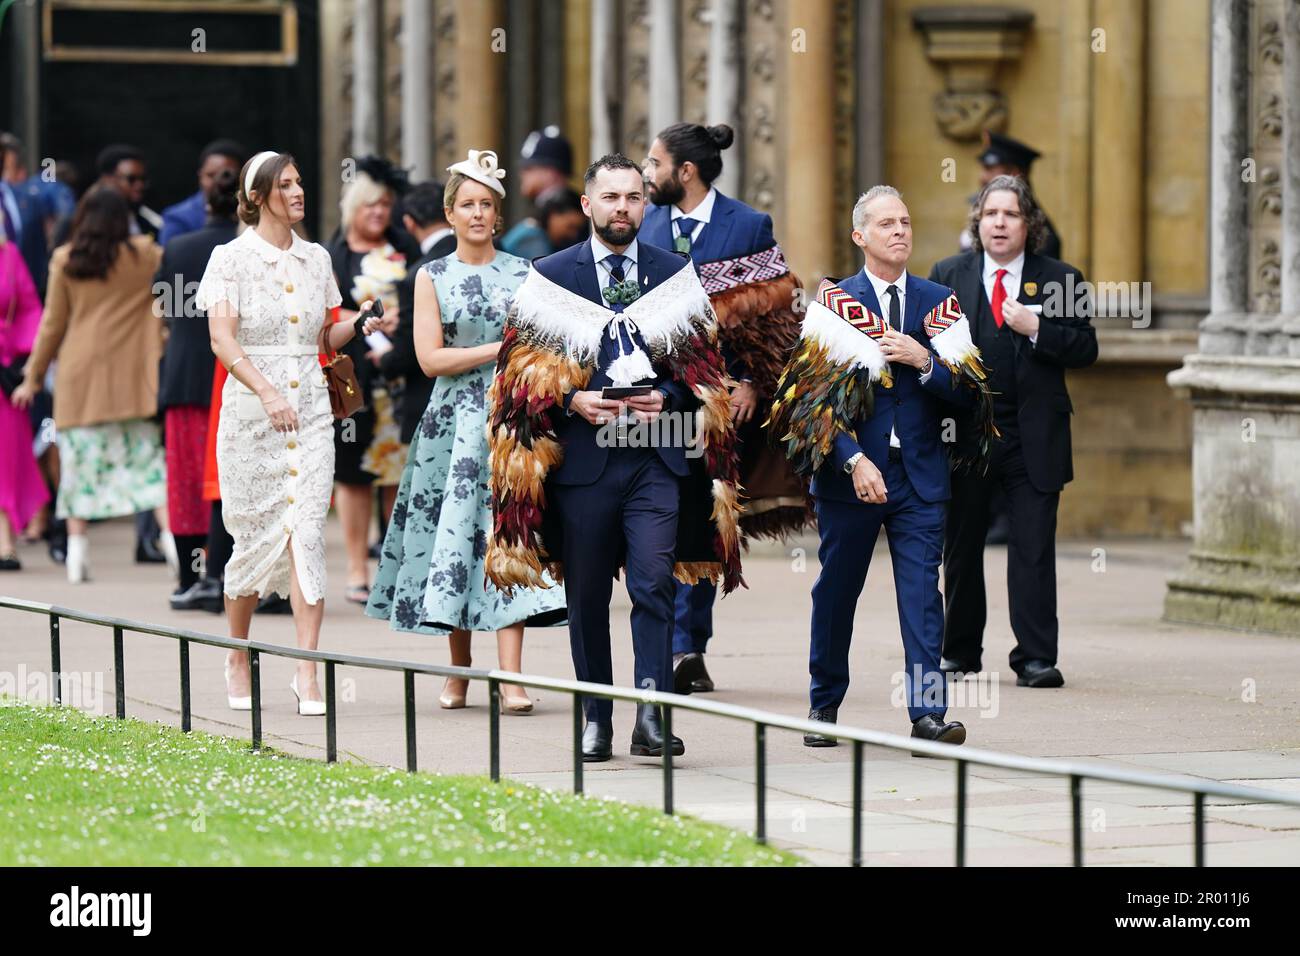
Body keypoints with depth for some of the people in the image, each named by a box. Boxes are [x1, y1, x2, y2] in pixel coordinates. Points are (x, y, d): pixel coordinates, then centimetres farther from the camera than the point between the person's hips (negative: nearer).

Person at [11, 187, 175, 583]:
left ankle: (76, 548, 3)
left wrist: (34, 376, 14)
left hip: (79, 374, 0)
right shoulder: (145, 255, 1)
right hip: (132, 376, 0)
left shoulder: (64, 261, 2)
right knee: (147, 458, 1)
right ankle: (169, 533, -13)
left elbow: (53, 324, 6)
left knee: (80, 461, 6)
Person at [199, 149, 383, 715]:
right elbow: (222, 340, -11)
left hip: (310, 412, 3)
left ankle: (307, 673, -12)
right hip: (251, 411, -3)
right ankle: (238, 658, 24)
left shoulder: (316, 259, 12)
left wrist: (362, 325, -1)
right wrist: (268, 393, -23)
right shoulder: (232, 258, -2)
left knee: (306, 533, -8)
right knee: (255, 537, 3)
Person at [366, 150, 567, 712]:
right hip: (454, 422, 0)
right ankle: (458, 672, 14)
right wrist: (501, 348, -9)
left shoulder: (524, 274, 8)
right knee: (453, 533, 1)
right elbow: (431, 359, -4)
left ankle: (510, 677, -15)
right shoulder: (433, 277, 5)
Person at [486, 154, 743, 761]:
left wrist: (666, 398, -7)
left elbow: (705, 366, 11)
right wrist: (571, 401, -11)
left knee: (654, 585, -11)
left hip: (658, 458, 0)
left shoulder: (676, 275, 10)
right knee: (587, 596, 6)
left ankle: (651, 718, -14)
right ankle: (596, 722, 15)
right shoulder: (550, 277, 7)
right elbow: (521, 370, 5)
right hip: (581, 459, 0)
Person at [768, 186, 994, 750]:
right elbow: (816, 396, -7)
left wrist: (924, 361, -13)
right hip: (848, 472, -1)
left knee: (922, 595, -6)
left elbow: (968, 395, 4)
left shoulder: (939, 304, 8)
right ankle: (823, 706, 23)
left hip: (920, 476, 1)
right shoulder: (833, 302, 1)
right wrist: (854, 461, -17)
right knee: (836, 594, 9)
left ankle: (928, 713, -9)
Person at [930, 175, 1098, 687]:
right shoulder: (947, 276, 8)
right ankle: (960, 650, 22)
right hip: (963, 432, 1)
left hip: (1033, 438, -1)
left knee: (1033, 549, -5)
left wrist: (1037, 329, -14)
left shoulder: (1060, 279, 5)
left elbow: (1086, 349, 0)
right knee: (961, 548, 10)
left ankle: (1036, 658, -3)